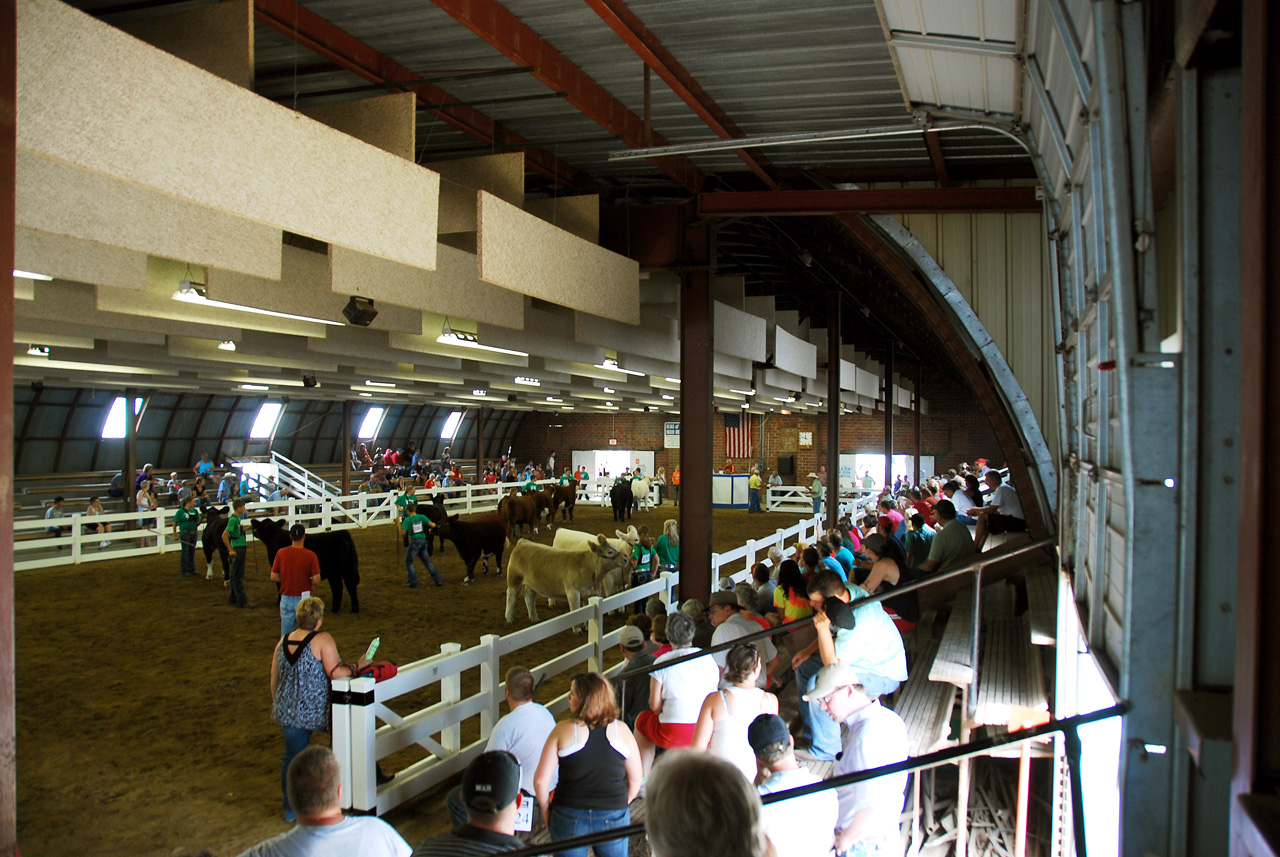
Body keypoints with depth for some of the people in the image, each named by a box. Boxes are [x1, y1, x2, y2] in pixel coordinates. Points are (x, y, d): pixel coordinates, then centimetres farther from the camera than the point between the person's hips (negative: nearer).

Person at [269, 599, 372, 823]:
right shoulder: (322, 640, -13)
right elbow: (335, 672, -21)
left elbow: (274, 678, 14)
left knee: (292, 757, 15)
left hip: (288, 711, 6)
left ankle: (291, 809, 25)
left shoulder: (282, 642, 6)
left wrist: (276, 707, 26)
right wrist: (357, 666, -6)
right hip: (316, 711, -6)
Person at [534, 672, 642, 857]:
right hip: (613, 819, 2)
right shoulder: (622, 730, -5)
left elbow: (541, 780, -10)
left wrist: (546, 812, 5)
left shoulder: (563, 730, -11)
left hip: (570, 819, -1)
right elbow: (636, 779, 1)